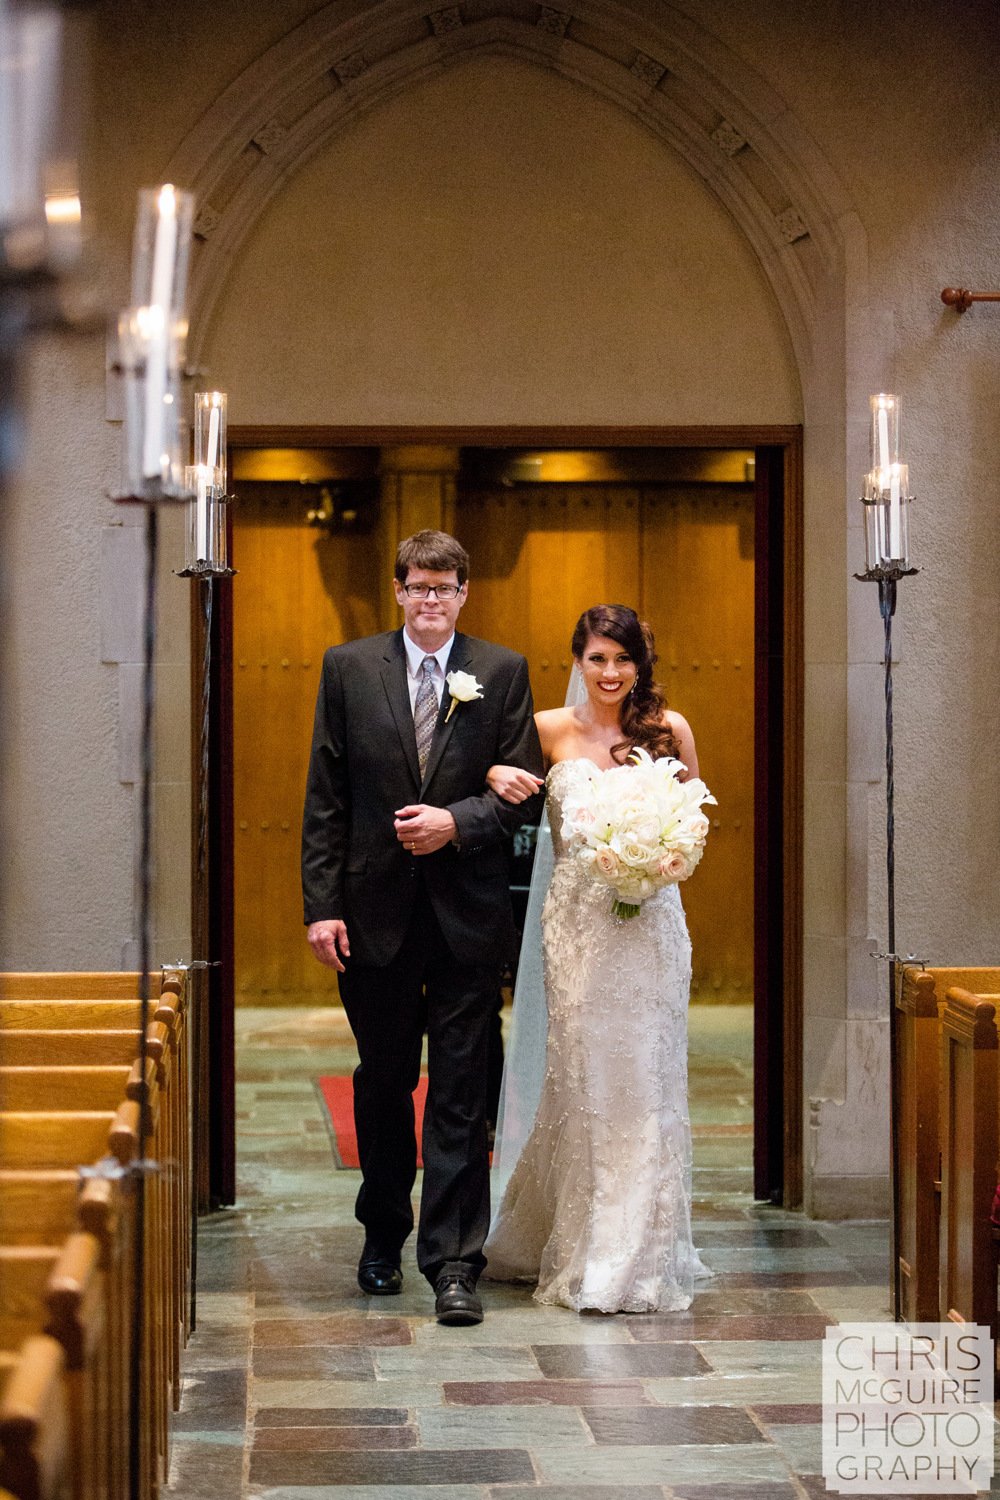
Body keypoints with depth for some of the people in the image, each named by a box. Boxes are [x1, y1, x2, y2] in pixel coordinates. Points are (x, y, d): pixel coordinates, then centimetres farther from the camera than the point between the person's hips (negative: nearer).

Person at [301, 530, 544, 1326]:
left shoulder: (503, 672, 3)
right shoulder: (348, 667, 4)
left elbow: (524, 788, 1)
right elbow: (325, 797, 2)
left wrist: (457, 821, -17)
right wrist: (322, 903, -4)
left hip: (467, 911, -1)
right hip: (376, 910, 1)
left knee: (461, 1094, -2)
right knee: (383, 1082, 15)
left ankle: (454, 1263, 3)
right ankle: (383, 1234, 33)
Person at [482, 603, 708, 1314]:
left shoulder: (671, 728, 4)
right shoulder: (551, 730, 3)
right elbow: (484, 759, 14)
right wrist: (496, 774, -8)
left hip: (650, 917, 0)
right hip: (577, 917, 0)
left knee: (644, 1075, 1)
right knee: (579, 1073, 2)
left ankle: (639, 1255, 11)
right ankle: (579, 1248, 16)